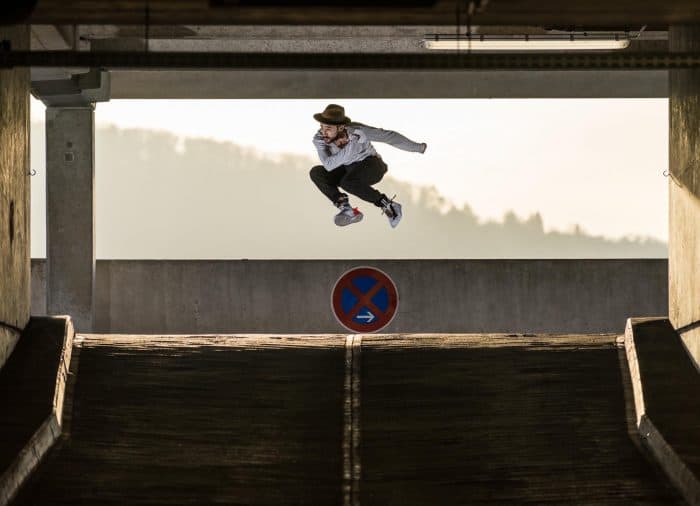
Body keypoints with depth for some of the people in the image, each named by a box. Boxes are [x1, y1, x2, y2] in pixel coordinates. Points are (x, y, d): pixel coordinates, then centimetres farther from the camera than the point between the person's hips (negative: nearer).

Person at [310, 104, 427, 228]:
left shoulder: (357, 131, -28)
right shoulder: (319, 139, -21)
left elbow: (387, 136, -16)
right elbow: (329, 166, -30)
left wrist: (417, 147, -6)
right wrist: (348, 149, -41)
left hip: (370, 165, -5)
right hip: (347, 170, 5)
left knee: (347, 182, -35)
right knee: (316, 173, -20)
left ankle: (388, 205, -20)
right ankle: (346, 210, -17)